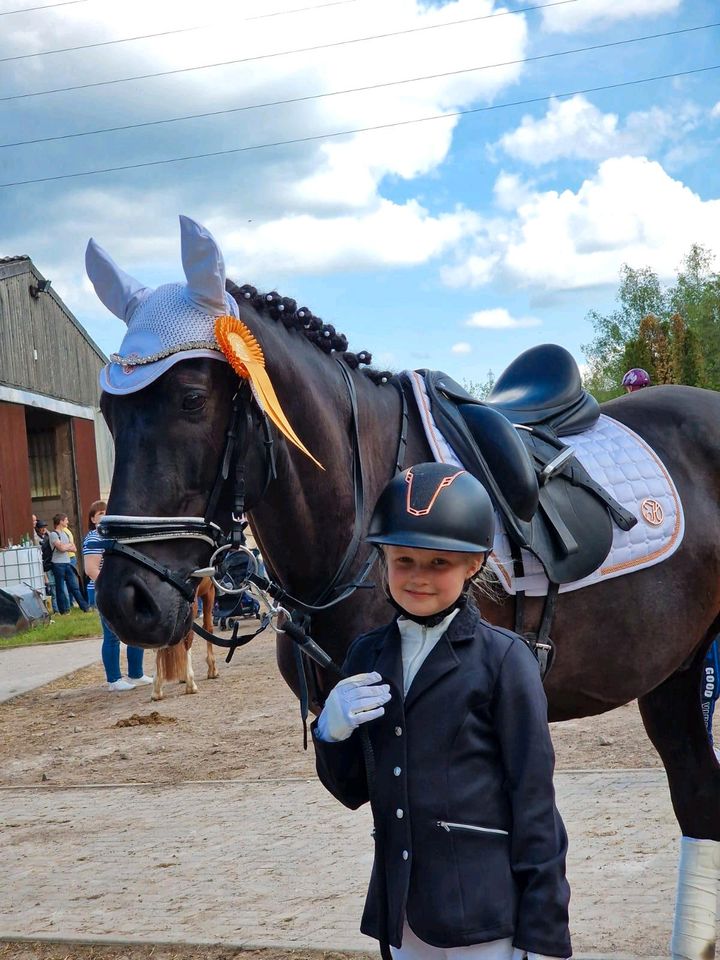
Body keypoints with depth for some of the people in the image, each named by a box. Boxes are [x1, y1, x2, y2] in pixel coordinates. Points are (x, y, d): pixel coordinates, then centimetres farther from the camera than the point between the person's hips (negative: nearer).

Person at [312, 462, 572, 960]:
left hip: (486, 911, -5)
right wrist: (331, 731, -9)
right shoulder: (367, 656, 5)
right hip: (401, 913, 5)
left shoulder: (504, 658, -9)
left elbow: (534, 800, -8)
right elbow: (352, 791, 10)